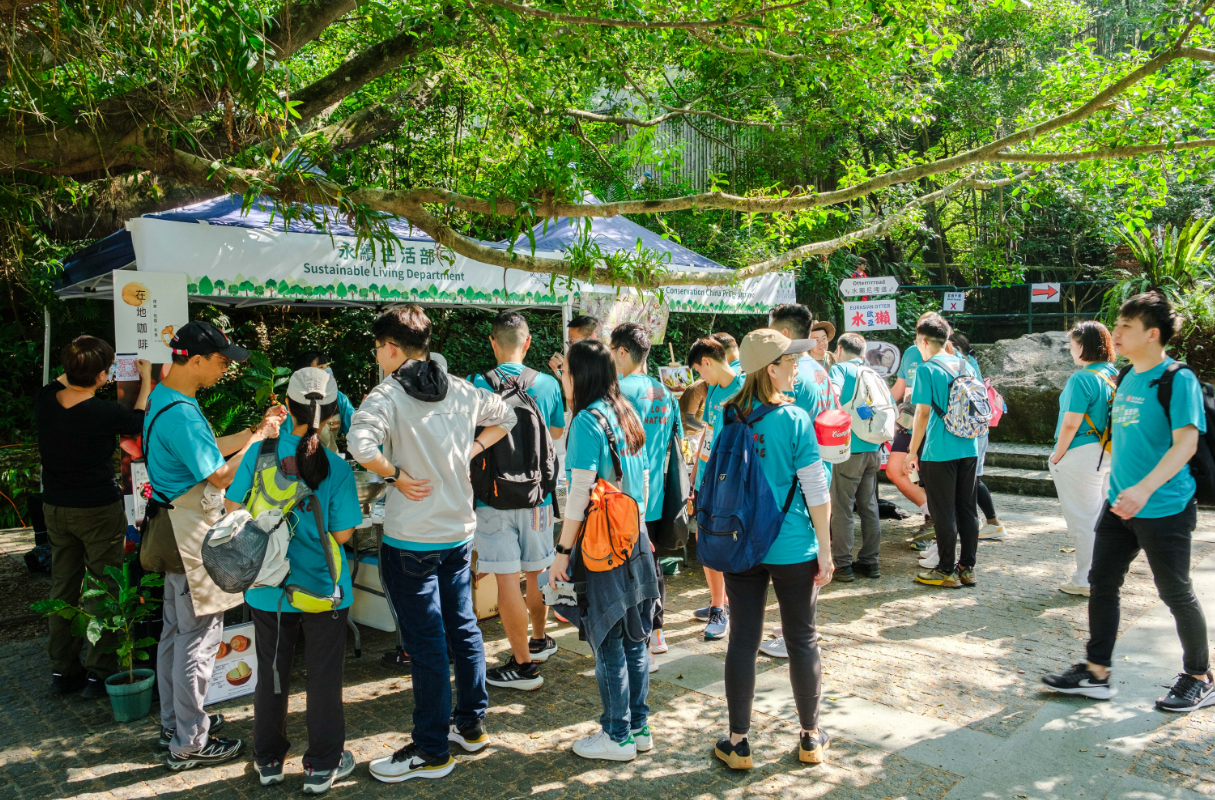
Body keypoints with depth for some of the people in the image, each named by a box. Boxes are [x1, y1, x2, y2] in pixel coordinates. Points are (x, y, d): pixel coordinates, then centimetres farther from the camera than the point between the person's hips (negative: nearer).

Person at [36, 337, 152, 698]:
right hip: (99, 510, -6)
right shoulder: (105, 413, -23)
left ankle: (62, 670, 26)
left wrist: (76, 369, 25)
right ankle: (98, 673, 9)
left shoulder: (44, 401, -8)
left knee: (62, 586, 16)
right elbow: (139, 421, -1)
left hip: (55, 508, 6)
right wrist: (146, 380, 12)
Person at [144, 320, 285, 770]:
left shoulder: (164, 397, 9)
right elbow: (221, 476, -24)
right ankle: (189, 743, 11)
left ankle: (174, 723, 34)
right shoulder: (180, 413, -24)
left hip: (178, 532, 11)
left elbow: (205, 450, 17)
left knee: (175, 631, 20)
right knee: (198, 638, -1)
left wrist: (257, 429, 11)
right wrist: (259, 439, -12)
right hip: (194, 535, -11)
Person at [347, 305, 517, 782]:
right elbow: (504, 416, 21)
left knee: (426, 644, 2)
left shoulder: (389, 395, -14)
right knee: (463, 628, 17)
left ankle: (432, 751, 13)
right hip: (460, 532, 7)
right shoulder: (461, 391, 6)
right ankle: (471, 725, 30)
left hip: (411, 540, -7)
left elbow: (359, 443, -31)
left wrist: (396, 475, -16)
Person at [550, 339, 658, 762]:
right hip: (636, 543, 8)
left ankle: (618, 736, 16)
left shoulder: (587, 421, -15)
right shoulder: (627, 415, 8)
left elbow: (579, 493, -18)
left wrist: (563, 551, -13)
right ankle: (639, 727, 27)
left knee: (608, 645, 5)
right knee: (634, 640, 16)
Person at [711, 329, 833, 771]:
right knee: (802, 640, 12)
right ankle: (811, 737, 27)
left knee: (743, 639, 9)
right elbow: (816, 491, -11)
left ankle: (738, 742, 18)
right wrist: (825, 550, -2)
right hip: (792, 547, -3)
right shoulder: (794, 419, -13)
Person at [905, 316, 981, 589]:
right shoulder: (965, 366, 9)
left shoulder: (927, 369, -11)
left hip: (940, 451, -7)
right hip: (969, 449, 7)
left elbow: (923, 414, -13)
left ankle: (947, 572, 9)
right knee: (967, 509, 12)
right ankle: (967, 568, 20)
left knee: (944, 513, 1)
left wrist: (913, 451, -7)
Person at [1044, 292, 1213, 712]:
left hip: (1164, 508, -8)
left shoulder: (1178, 380, -15)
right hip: (1120, 503, 8)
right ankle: (1097, 673, 18)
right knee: (1102, 582, 9)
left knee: (1177, 594, 6)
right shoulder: (1126, 377, 9)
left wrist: (1145, 488, -34)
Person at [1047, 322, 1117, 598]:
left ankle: (1086, 581, 8)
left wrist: (1057, 456, -10)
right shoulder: (1116, 376, 7)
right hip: (1108, 455, 8)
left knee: (1082, 520, 1)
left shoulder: (1082, 379, -18)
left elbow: (1070, 424, -20)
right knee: (1101, 518, 17)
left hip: (1081, 455, -8)